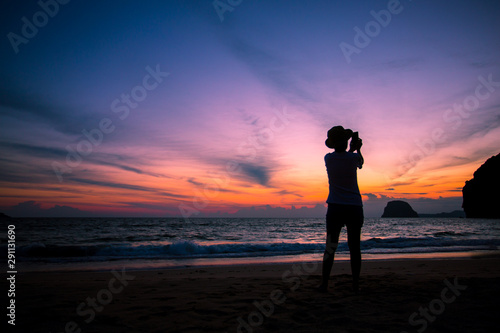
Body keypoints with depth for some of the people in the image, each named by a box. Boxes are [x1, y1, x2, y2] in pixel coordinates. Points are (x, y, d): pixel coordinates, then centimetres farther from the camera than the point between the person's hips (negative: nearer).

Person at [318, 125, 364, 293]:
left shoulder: (328, 158, 0)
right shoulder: (353, 157, -3)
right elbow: (361, 163, 22)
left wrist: (352, 148, 31)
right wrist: (357, 149, 34)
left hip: (335, 208, 0)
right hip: (354, 208, 0)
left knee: (330, 247, 4)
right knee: (354, 247, 7)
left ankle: (324, 283, 6)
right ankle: (355, 284, 12)